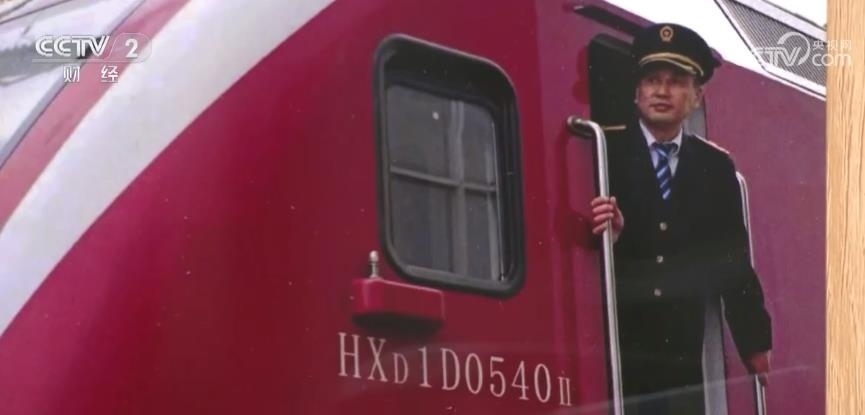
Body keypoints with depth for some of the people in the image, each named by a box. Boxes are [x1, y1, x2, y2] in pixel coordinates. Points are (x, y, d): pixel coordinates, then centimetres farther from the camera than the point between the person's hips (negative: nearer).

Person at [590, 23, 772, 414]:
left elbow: (733, 264, 11)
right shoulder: (605, 156, 0)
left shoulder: (715, 168, 11)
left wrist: (757, 347, 6)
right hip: (614, 356, -3)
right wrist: (605, 237, -24)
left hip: (682, 361, 3)